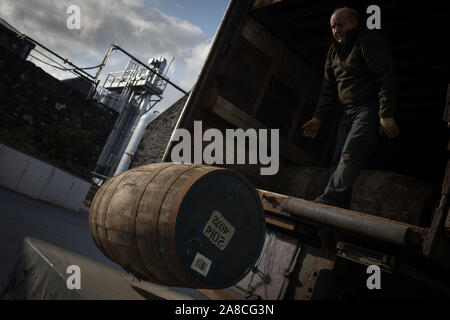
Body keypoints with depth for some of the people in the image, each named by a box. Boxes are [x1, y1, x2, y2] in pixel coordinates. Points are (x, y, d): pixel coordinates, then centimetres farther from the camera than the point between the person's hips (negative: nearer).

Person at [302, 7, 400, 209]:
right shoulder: (334, 51, 18)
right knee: (339, 160, 1)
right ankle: (339, 210, 4)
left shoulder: (369, 41, -6)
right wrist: (318, 118, 13)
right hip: (348, 112, 8)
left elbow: (386, 79, -13)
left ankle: (327, 203, -28)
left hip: (370, 109, -8)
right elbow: (328, 87, 20)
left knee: (350, 157, -21)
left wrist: (386, 115, -19)